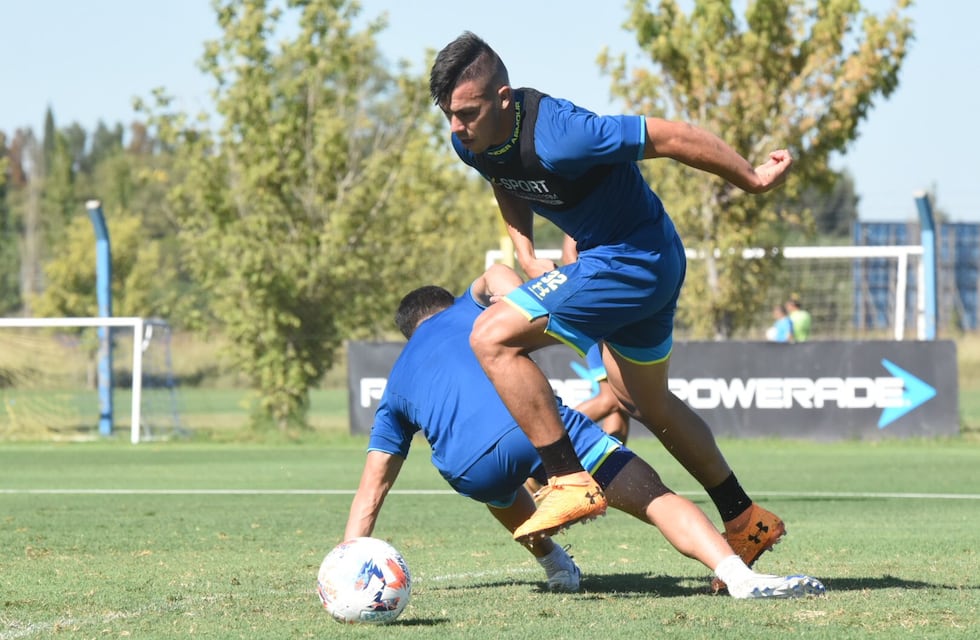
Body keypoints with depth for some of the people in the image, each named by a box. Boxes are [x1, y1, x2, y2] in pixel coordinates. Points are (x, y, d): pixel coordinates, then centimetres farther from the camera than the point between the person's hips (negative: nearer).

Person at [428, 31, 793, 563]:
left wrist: (754, 180, -14)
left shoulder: (555, 136, -33)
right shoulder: (470, 141, -7)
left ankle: (569, 482, -14)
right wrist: (525, 255, 1)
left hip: (634, 259, -9)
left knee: (493, 336, -18)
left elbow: (673, 138, -25)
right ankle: (747, 522, 38)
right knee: (645, 403, 24)